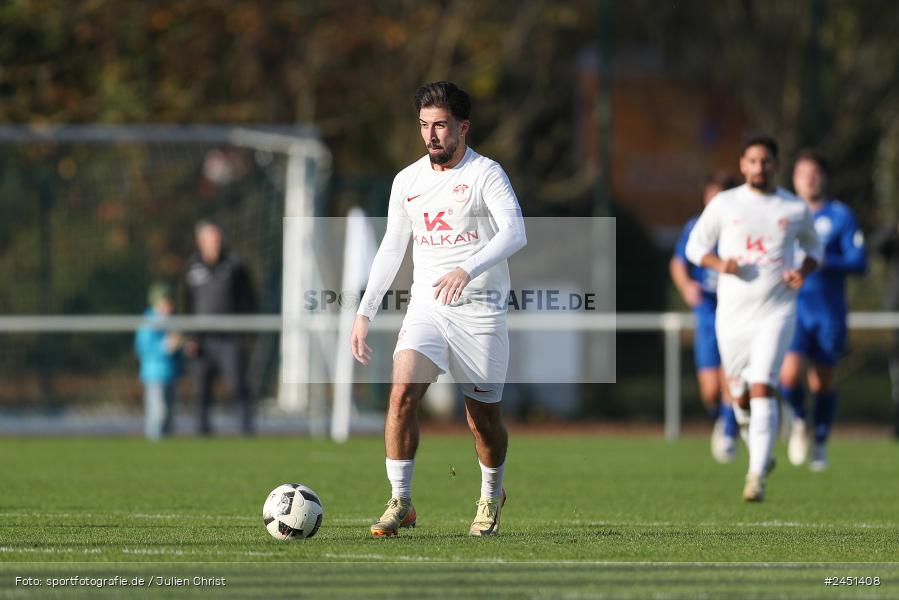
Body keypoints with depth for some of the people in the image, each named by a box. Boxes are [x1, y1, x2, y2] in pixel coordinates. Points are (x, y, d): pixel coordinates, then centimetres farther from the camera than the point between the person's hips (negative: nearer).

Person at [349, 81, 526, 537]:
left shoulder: (486, 174, -6)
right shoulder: (407, 181, 10)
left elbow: (515, 233, -20)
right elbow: (391, 249, 17)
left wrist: (468, 269, -36)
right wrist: (364, 314, 10)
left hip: (480, 311, -3)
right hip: (426, 308, 3)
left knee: (484, 417, 5)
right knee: (402, 393, -19)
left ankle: (491, 496, 33)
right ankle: (400, 502, -13)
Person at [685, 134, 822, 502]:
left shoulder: (796, 209, 4)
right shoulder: (724, 204, 2)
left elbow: (813, 247, 19)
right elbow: (695, 246, 9)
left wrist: (803, 272, -3)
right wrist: (718, 263, -13)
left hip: (776, 312, -2)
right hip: (732, 315, 2)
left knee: (761, 388, -18)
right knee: (739, 395, 9)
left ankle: (756, 477, -19)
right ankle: (761, 452, 39)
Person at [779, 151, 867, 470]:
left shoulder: (840, 216, 1)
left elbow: (859, 261, -5)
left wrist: (823, 262, -19)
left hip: (829, 312, -1)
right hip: (792, 308, 1)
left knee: (822, 383, 3)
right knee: (789, 374, -18)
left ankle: (820, 444, 21)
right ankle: (798, 422, 11)